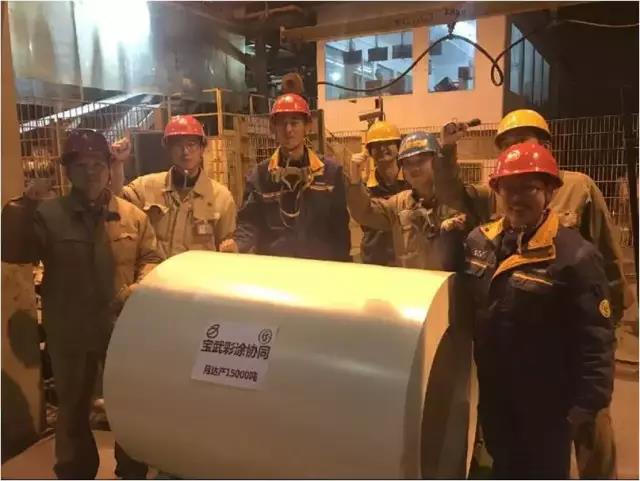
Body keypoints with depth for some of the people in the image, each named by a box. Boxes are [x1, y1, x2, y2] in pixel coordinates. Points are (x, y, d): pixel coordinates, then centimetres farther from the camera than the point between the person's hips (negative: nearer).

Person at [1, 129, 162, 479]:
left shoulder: (133, 216, -1)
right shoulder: (47, 215, -6)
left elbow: (151, 258, 4)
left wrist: (139, 287, -15)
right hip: (69, 332, -1)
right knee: (72, 409, 18)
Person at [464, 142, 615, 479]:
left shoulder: (575, 255, -19)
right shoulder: (479, 240, -2)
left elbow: (596, 341, -18)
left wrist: (588, 404, -17)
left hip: (547, 400, -5)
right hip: (494, 392, 5)